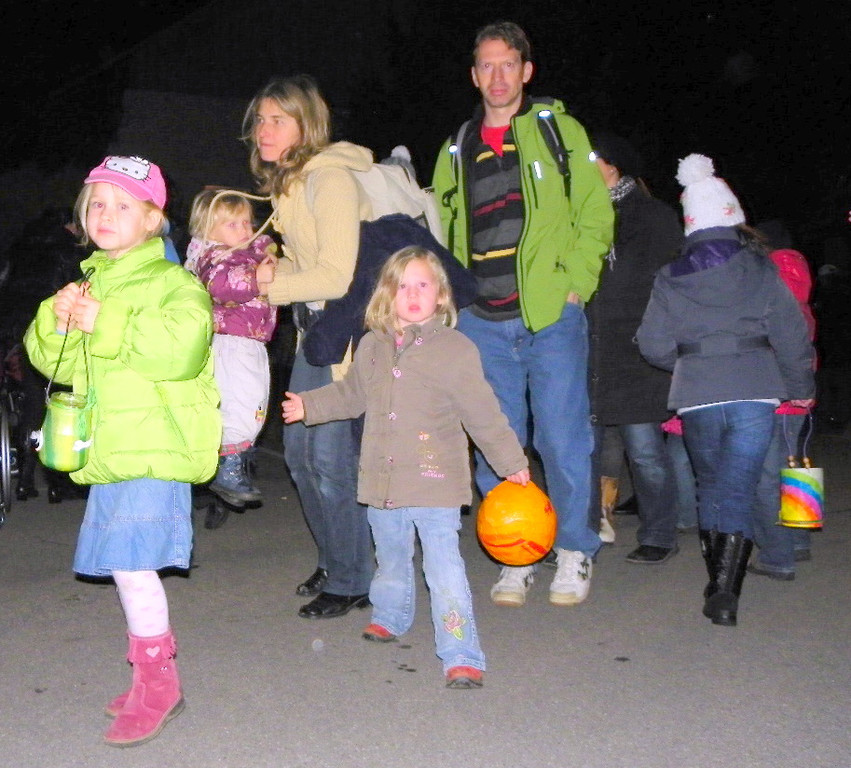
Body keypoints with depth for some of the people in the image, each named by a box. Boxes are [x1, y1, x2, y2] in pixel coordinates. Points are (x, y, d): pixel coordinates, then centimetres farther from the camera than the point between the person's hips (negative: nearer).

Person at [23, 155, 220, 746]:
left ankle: (157, 684, 4)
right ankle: (154, 678, 27)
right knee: (127, 564, 13)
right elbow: (53, 362, 16)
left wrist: (106, 323, -24)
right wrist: (58, 319, -5)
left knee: (131, 560, -12)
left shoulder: (171, 282, -5)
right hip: (108, 452, 8)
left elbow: (182, 347, -24)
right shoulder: (90, 283, 17)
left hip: (154, 449, -8)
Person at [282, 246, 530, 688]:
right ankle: (390, 617, 49)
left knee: (444, 567, -11)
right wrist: (308, 406, 24)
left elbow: (483, 414, -2)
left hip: (435, 483, -5)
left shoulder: (455, 350, -8)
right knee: (391, 559, 23)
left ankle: (462, 656, -6)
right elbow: (351, 395, 24)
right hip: (382, 481, 5)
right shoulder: (372, 347, 6)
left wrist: (512, 462, 2)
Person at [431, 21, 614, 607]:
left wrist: (575, 285, -7)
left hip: (552, 315, -3)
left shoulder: (558, 130, 6)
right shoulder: (456, 151, 16)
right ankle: (516, 558, 20)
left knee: (563, 439, -1)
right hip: (482, 322, 4)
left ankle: (575, 552, 16)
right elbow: (441, 234, 21)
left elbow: (595, 214, 3)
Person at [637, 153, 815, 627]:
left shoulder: (670, 280, 5)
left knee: (711, 485, 19)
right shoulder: (761, 270, 1)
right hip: (755, 395, -2)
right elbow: (791, 335, 0)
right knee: (740, 490, -2)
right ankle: (725, 592, -12)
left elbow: (655, 346, 3)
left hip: (696, 400, 2)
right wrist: (800, 389, 14)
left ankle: (718, 581, 26)